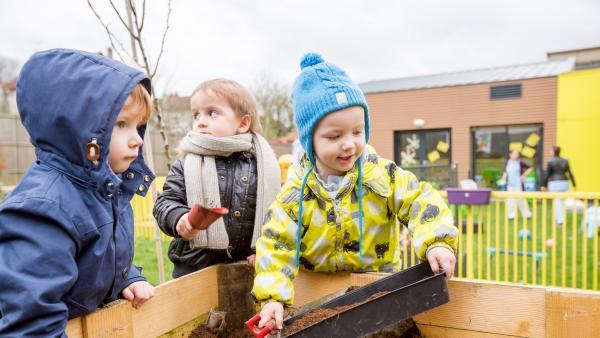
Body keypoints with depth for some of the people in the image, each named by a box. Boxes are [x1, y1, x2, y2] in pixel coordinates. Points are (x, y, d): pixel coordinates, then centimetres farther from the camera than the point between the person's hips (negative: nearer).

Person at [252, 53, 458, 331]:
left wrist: (437, 243, -29)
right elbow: (277, 245, -10)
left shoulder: (382, 175, -12)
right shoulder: (296, 193, -12)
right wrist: (272, 297, -20)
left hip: (379, 284, 0)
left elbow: (421, 202, -11)